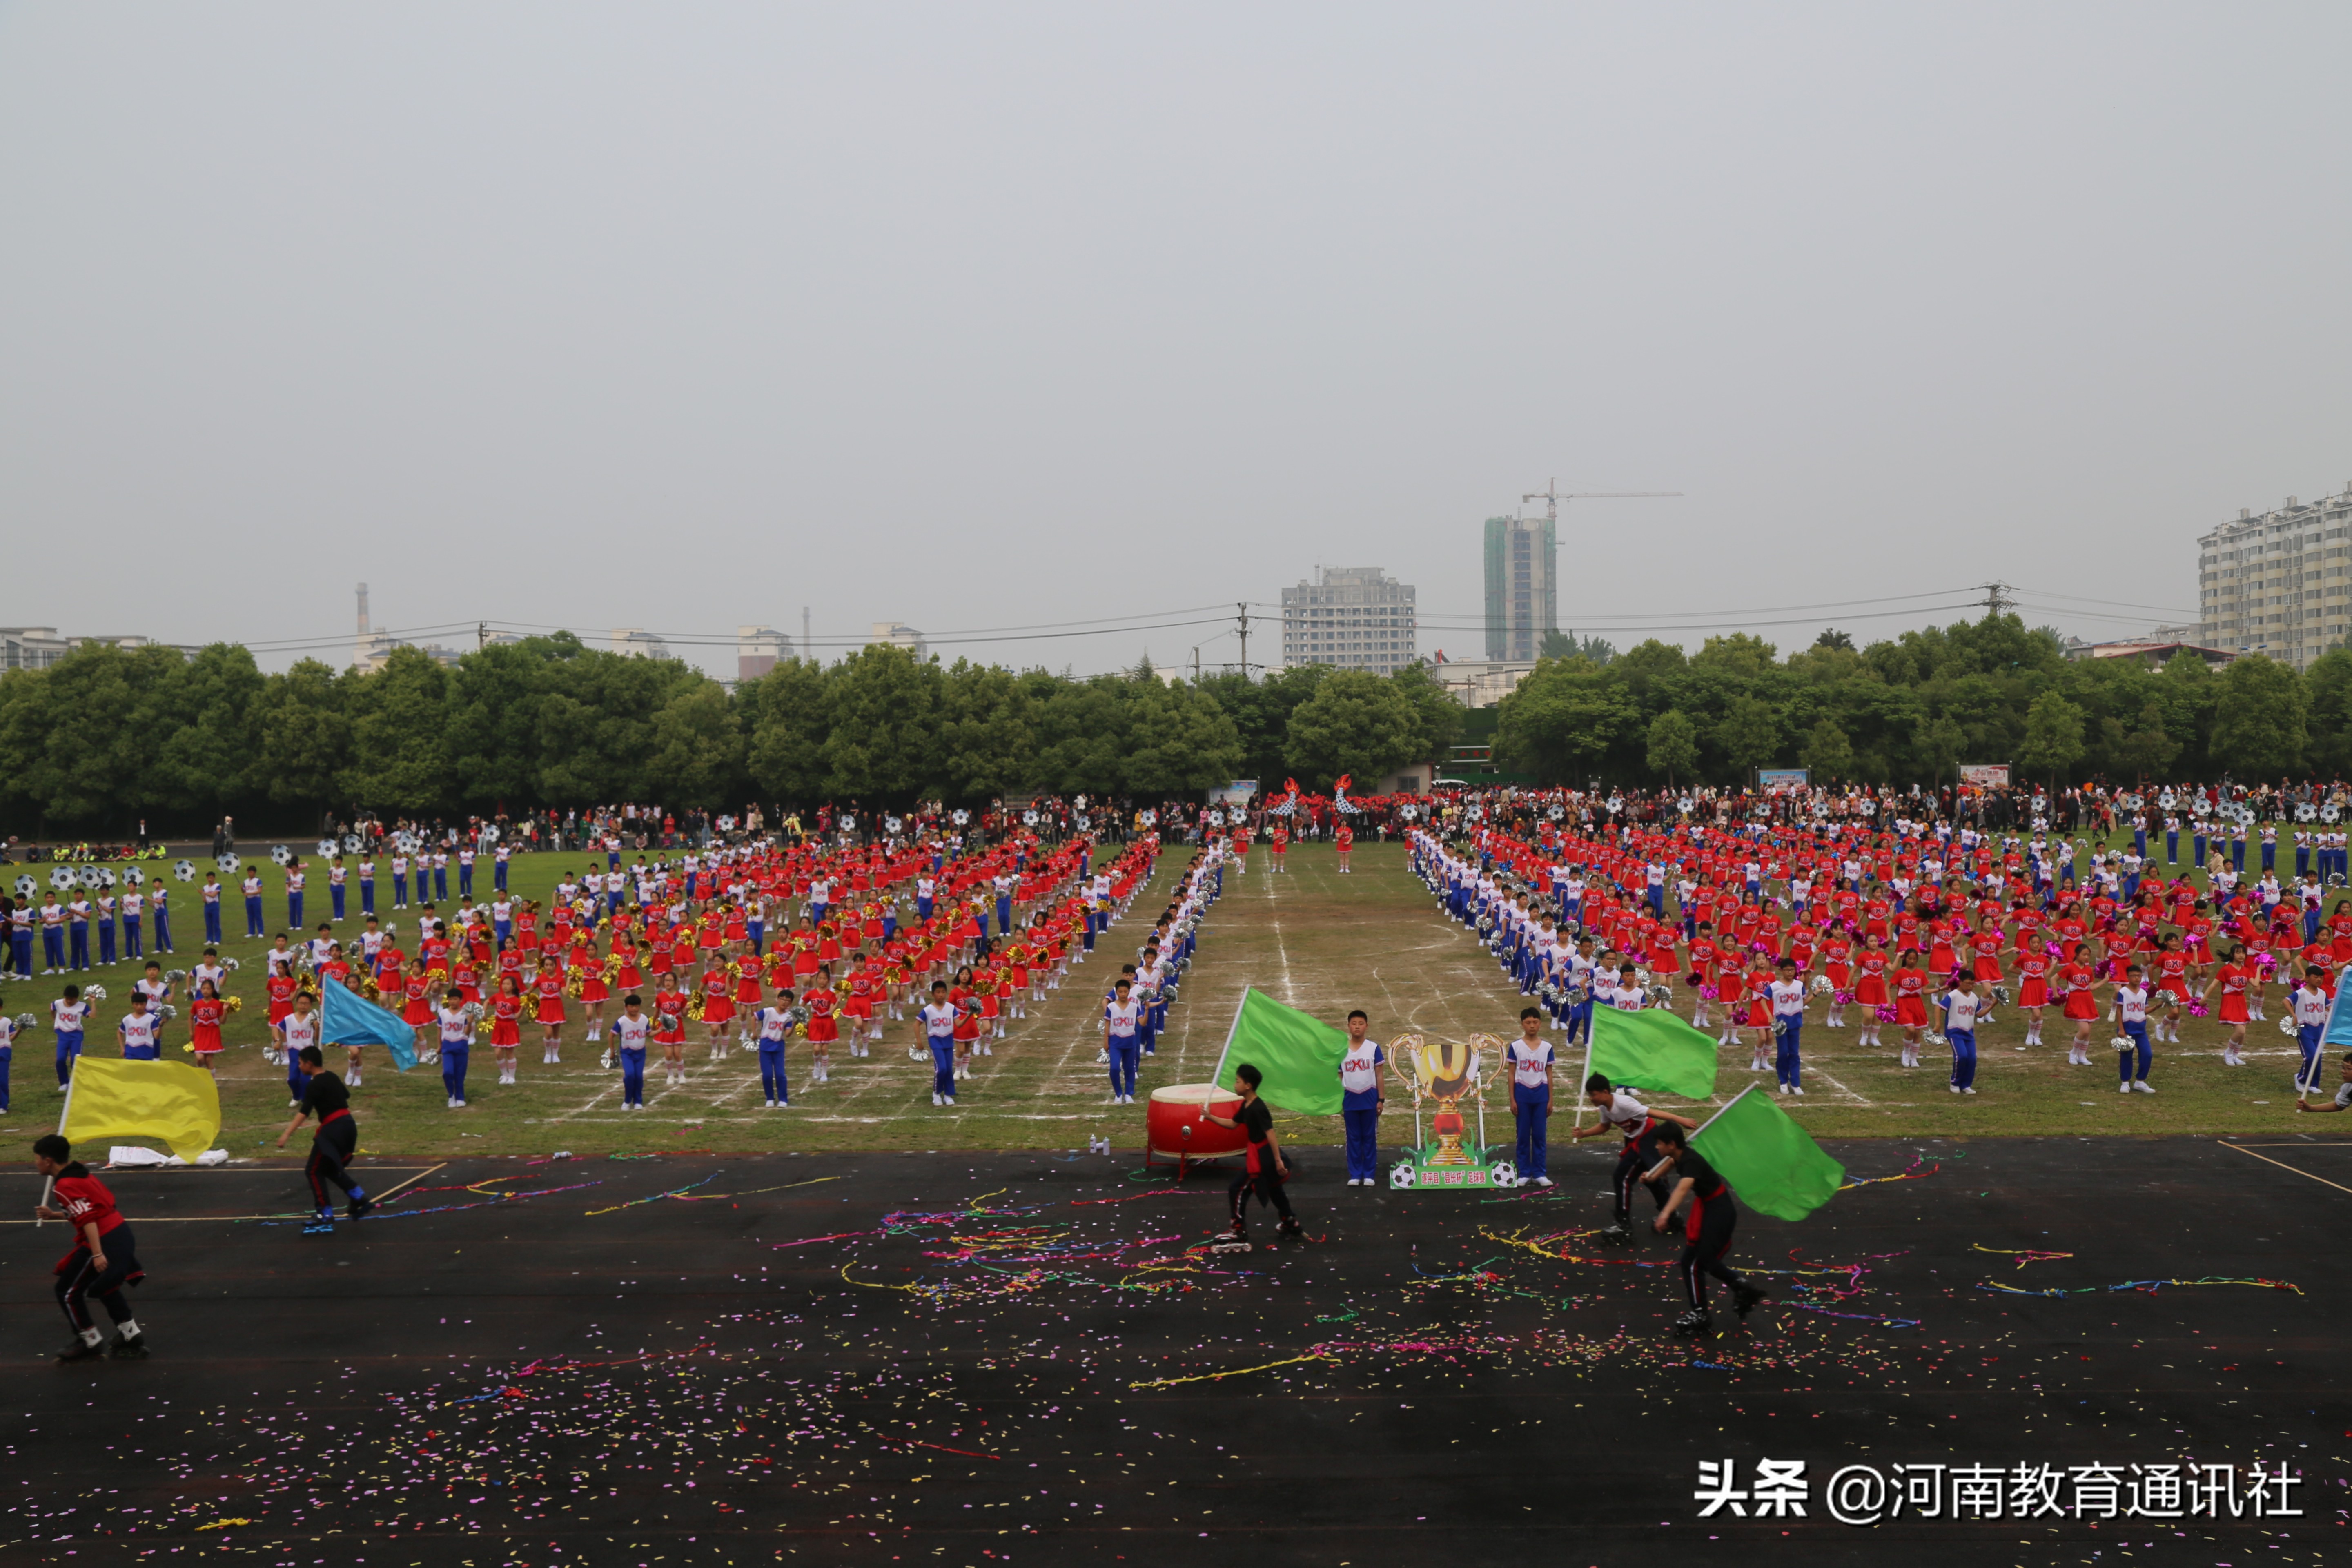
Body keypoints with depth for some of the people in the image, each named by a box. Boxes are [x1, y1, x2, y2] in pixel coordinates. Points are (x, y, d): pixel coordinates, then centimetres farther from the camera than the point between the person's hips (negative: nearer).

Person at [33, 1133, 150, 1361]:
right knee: (104, 1285, 28)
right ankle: (131, 1335, 30)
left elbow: (88, 1220, -23)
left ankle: (90, 1342, 16)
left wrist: (97, 1254, -27)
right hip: (121, 1233, 10)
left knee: (67, 1291, 6)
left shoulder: (64, 1187, -15)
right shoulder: (79, 1173, 14)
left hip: (104, 1241, -10)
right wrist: (53, 1215, 21)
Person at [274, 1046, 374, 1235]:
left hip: (333, 1129, -9)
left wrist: (287, 1134, -30)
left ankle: (326, 1216, -4)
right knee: (331, 1169, 23)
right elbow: (346, 1097, 30)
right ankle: (360, 1199, 21)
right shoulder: (332, 1078, 13)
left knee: (314, 1171, -2)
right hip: (348, 1125, 9)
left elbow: (304, 1113, -24)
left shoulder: (314, 1085, -12)